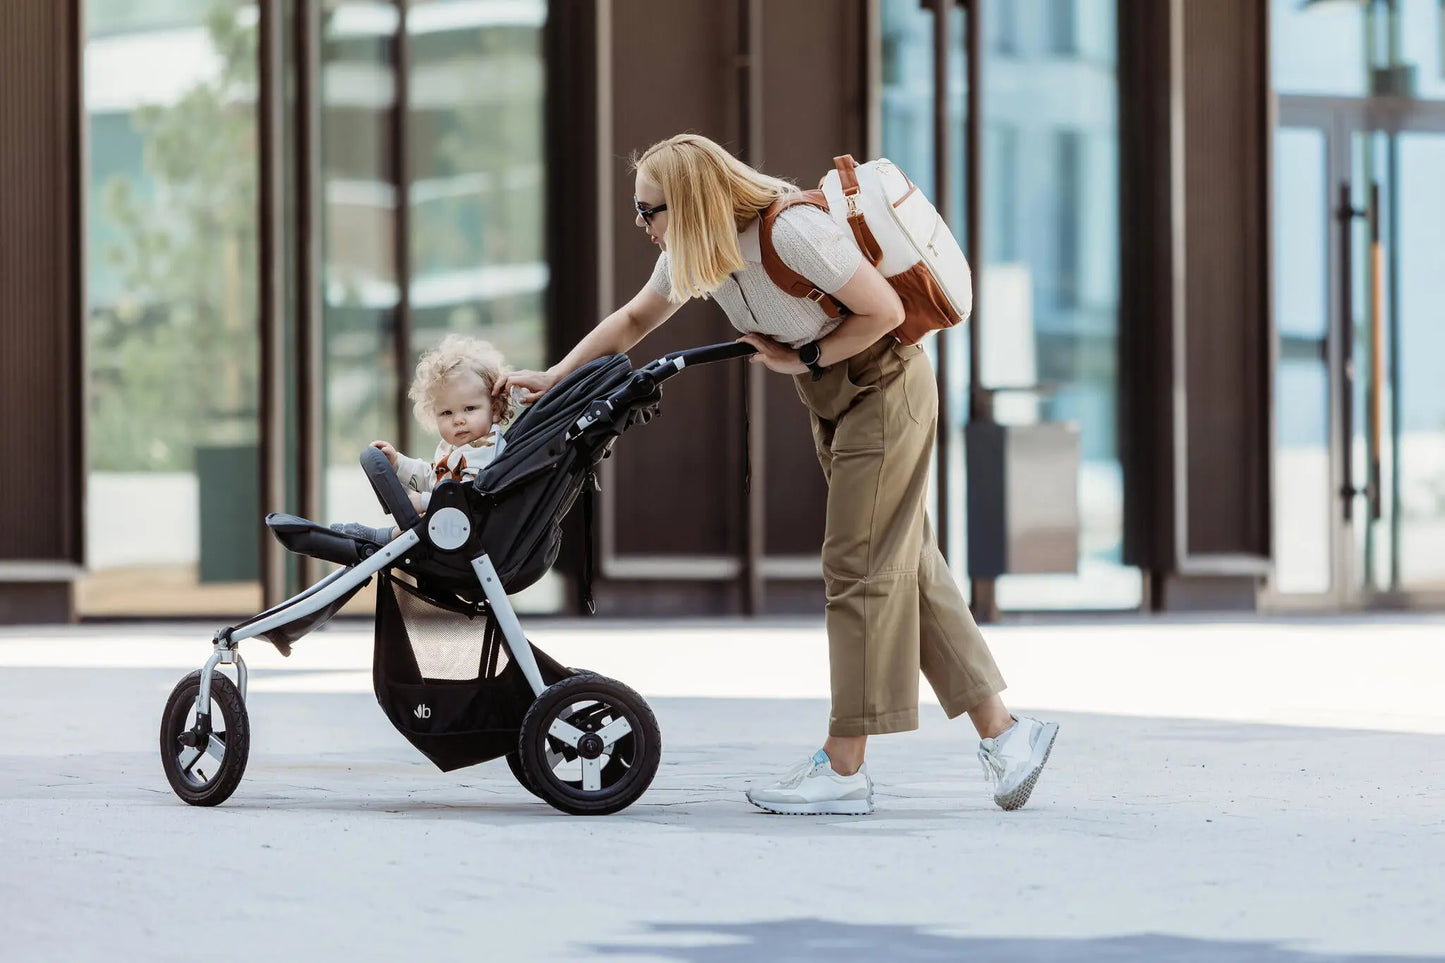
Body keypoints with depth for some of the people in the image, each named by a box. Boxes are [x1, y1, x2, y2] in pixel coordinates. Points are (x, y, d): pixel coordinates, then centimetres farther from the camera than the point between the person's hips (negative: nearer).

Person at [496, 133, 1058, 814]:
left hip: (884, 386, -9)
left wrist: (802, 359, -16)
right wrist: (555, 378, 6)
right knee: (904, 567, 8)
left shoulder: (793, 229, -28)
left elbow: (884, 310, -23)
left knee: (859, 567, -8)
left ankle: (843, 770, -5)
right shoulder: (693, 250, -2)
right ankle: (1003, 731, 12)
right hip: (833, 401, 9)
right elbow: (635, 319, 12)